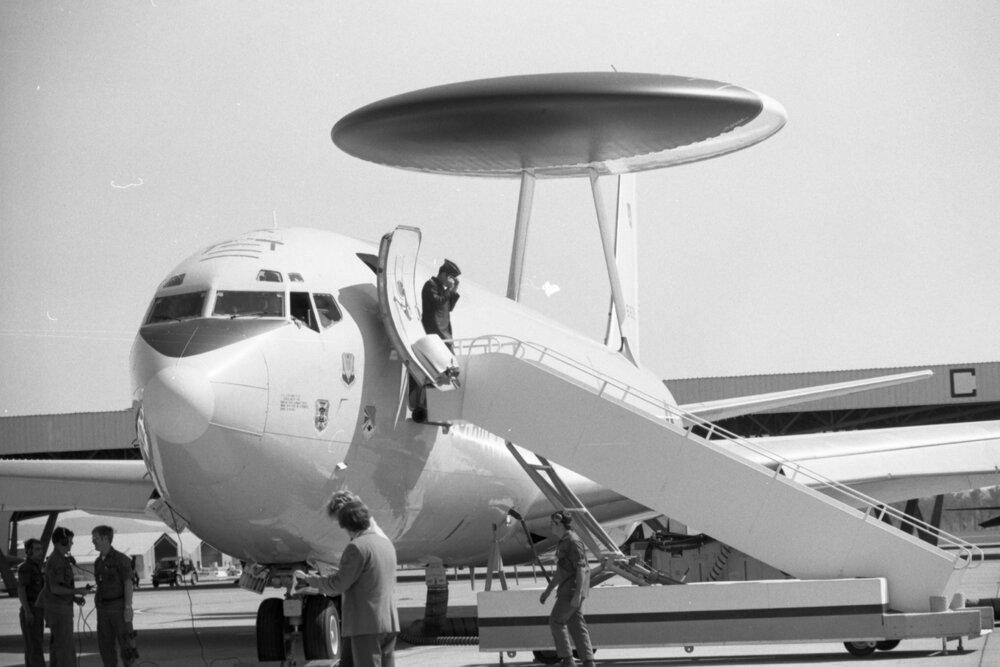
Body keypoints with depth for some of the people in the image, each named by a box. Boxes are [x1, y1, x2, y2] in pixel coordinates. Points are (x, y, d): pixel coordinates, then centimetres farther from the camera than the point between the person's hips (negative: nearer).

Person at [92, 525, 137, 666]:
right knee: (105, 645, 3)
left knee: (124, 643, -5)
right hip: (104, 609, 7)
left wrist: (128, 608, -19)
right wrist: (99, 610, 15)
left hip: (119, 606, -7)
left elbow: (128, 584, -13)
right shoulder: (98, 562, 12)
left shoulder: (121, 559, -11)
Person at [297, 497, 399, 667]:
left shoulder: (357, 547, -12)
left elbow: (338, 584, -11)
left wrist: (308, 579, 3)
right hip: (390, 622, 8)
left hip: (366, 624, -8)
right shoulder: (387, 544, 13)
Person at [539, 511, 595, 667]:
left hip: (573, 588, -10)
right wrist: (548, 590, 26)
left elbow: (581, 568, -19)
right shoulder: (564, 542, 18)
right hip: (567, 589, 10)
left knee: (556, 621, -8)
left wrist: (577, 594, -25)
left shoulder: (573, 542, -14)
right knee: (576, 625, 6)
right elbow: (560, 571, 26)